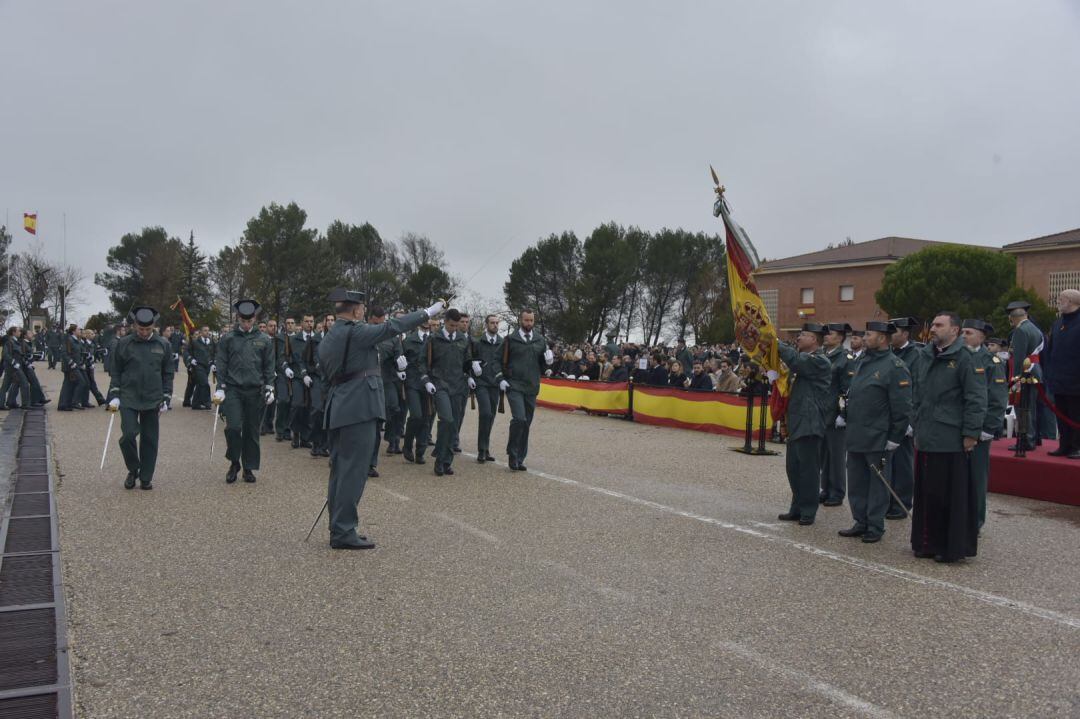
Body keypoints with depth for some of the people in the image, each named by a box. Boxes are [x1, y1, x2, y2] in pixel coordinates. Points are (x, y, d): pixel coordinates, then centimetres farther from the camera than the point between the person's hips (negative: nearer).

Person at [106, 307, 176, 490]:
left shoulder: (163, 345, 4)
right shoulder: (123, 343, 2)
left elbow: (168, 374, 8)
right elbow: (115, 371, 6)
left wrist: (166, 399, 2)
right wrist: (114, 396, -2)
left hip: (152, 400, 1)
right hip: (128, 399, -1)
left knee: (149, 439, 4)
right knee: (128, 435, -12)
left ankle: (146, 478, 16)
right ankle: (133, 470, 12)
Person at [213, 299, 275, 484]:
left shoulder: (264, 340, 6)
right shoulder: (227, 339, 3)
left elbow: (269, 367, 9)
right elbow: (221, 365, 4)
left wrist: (269, 388, 2)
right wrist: (220, 388, -3)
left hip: (255, 392, 1)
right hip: (233, 390, -1)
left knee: (252, 431, 6)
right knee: (233, 427, -12)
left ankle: (249, 468, 17)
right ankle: (234, 463, 9)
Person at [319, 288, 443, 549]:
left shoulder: (327, 339, 16)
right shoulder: (354, 331, -11)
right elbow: (392, 327, -12)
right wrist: (429, 312, -4)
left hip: (338, 408, 10)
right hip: (358, 408, -10)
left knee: (340, 470, 12)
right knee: (353, 471, -6)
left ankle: (339, 529, 18)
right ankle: (344, 532, -4)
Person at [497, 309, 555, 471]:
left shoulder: (540, 340, 10)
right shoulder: (510, 339, 1)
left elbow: (543, 365, 16)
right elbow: (501, 361, 6)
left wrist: (549, 361, -6)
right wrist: (501, 379, -5)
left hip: (531, 387, 4)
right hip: (514, 386, -4)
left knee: (526, 424, 7)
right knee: (519, 419, -18)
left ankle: (519, 459, 16)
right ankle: (512, 455, -4)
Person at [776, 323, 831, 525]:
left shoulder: (820, 361, -12)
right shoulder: (804, 358, 17)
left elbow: (795, 361, -27)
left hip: (809, 424, -9)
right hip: (796, 422, 9)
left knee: (808, 469, -1)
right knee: (794, 468, 13)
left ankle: (808, 511, 8)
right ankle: (797, 509, 23)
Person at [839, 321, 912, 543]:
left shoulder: (895, 366, -11)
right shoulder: (861, 363, 13)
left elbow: (902, 407, -13)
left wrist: (894, 438, -14)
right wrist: (845, 416, 15)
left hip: (876, 438, -7)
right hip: (854, 436, 7)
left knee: (877, 482, 4)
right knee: (856, 481, 13)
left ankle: (875, 527, 14)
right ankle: (860, 522, 24)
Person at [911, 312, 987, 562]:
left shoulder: (964, 359, -9)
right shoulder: (926, 358, 14)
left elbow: (976, 399, -12)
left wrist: (971, 434, -13)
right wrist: (918, 427, 19)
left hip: (951, 441, -7)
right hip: (926, 439, 7)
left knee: (953, 495, 1)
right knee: (927, 493, 11)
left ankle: (954, 547, 11)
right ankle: (929, 543, 22)